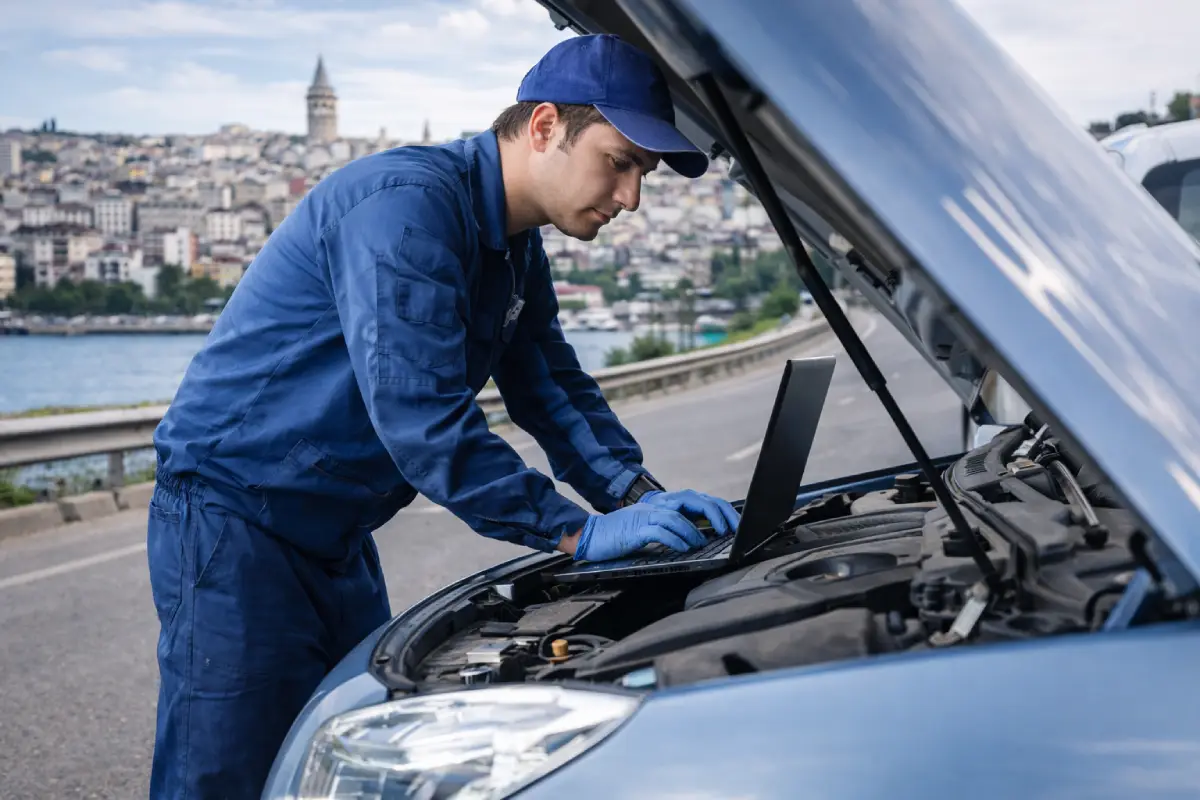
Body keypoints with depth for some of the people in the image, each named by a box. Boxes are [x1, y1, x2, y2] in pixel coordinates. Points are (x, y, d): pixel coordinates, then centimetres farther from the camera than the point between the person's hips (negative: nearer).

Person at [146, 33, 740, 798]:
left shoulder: (517, 250, 8)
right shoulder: (405, 203, -24)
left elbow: (555, 389, 13)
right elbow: (421, 416, -31)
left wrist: (642, 496, -5)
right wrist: (579, 532, -27)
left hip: (334, 534, 10)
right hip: (232, 514, -9)